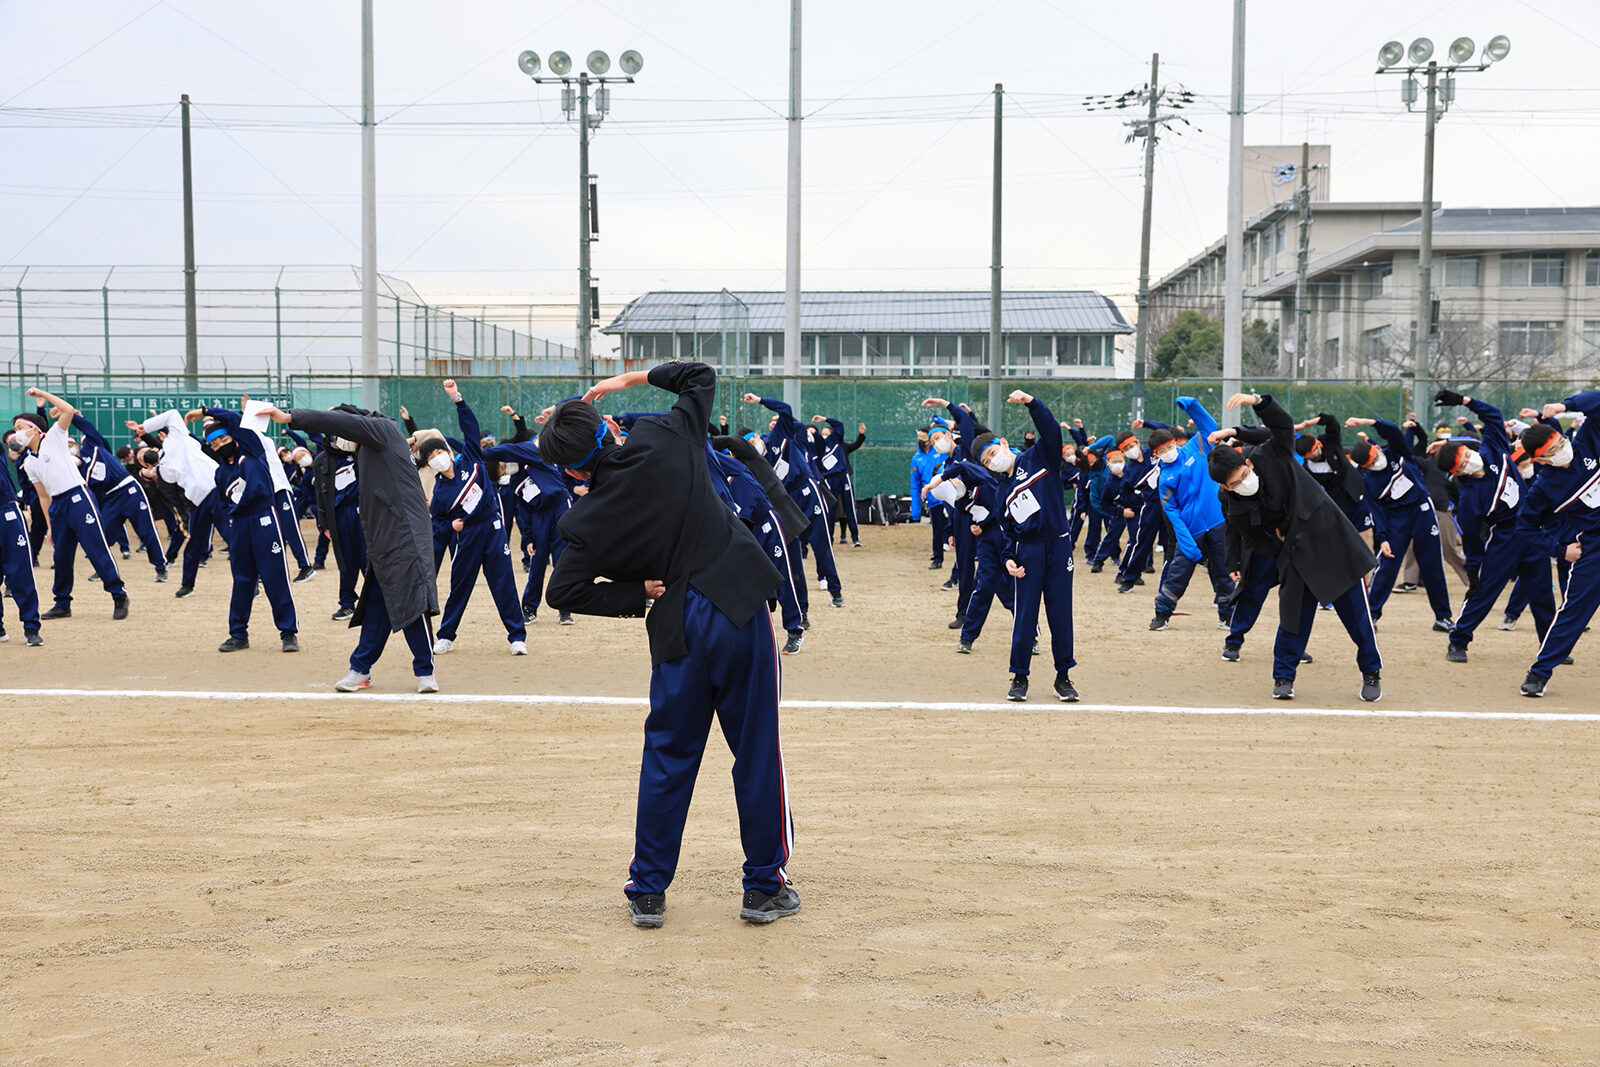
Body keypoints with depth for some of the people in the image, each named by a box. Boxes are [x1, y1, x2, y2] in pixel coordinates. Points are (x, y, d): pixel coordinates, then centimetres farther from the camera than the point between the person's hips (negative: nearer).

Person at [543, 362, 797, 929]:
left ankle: (647, 891, 18)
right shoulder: (663, 439, -2)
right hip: (741, 608, 0)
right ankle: (765, 887, 14)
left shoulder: (589, 519, -2)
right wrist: (633, 377, 18)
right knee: (757, 752, 7)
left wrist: (636, 593, 1)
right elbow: (701, 376, 13)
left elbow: (564, 591, -4)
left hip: (677, 630, 0)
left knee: (668, 757, 13)